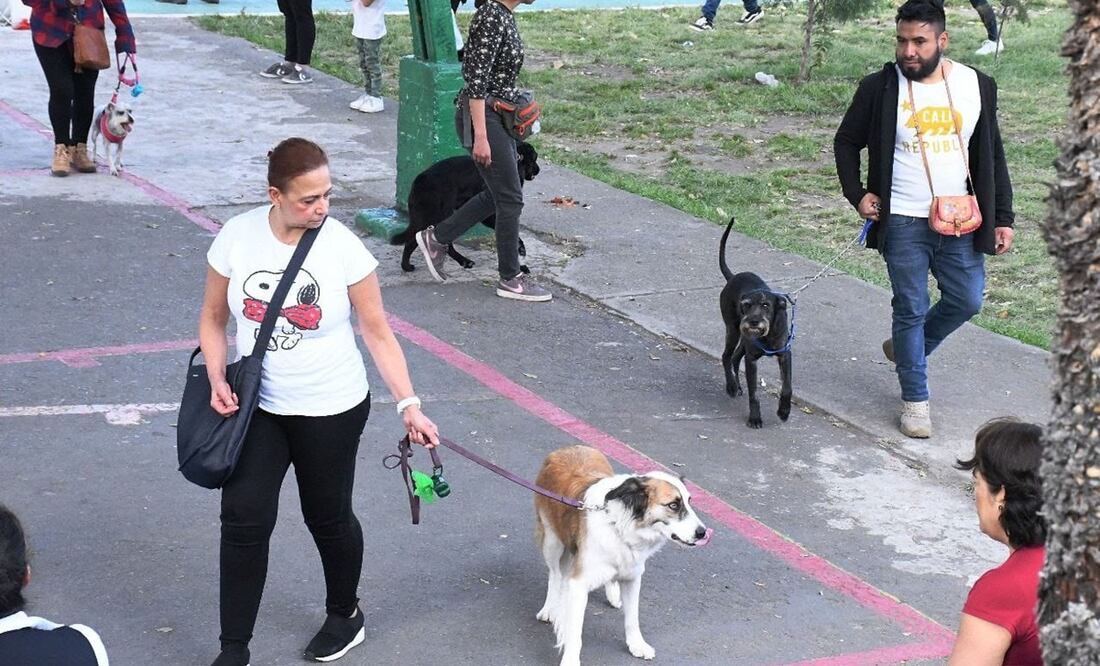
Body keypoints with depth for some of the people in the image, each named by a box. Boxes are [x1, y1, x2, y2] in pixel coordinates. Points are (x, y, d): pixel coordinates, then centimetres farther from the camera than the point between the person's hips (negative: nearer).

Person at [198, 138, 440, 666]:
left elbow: (377, 334, -9)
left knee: (328, 518, 13)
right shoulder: (237, 237, -10)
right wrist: (216, 378, -13)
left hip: (330, 410, -1)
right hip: (256, 406, 2)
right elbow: (213, 319, 3)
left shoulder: (343, 247, -15)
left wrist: (409, 405, -15)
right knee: (243, 518, -7)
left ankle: (345, 616, 41)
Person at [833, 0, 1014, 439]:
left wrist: (1002, 217, 6)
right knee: (910, 310, 2)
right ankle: (915, 399, 15)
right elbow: (846, 143, 6)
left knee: (966, 302, 7)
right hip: (903, 223, -3)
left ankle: (906, 348, 33)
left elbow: (991, 156, 8)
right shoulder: (879, 89, -7)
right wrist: (857, 194, -6)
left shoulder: (977, 86, 0)